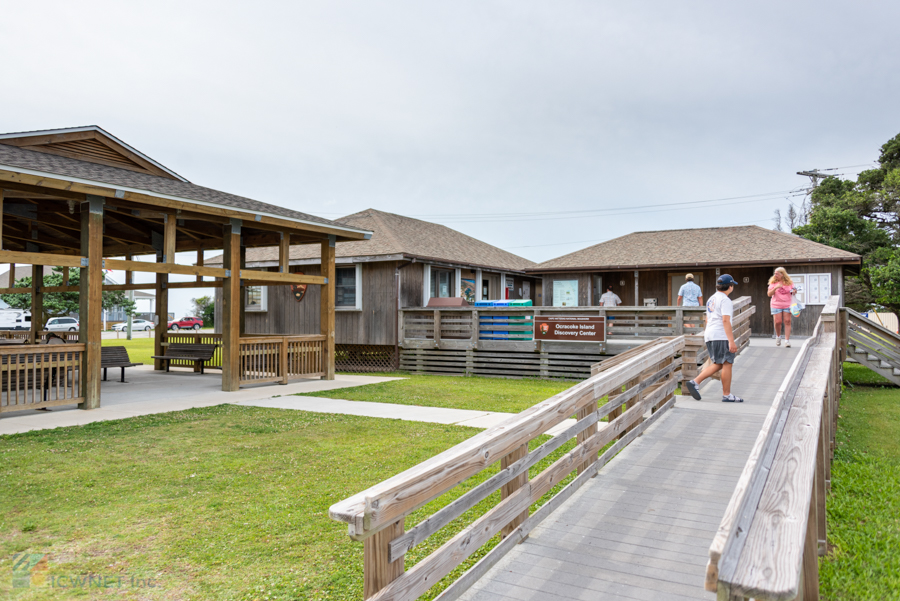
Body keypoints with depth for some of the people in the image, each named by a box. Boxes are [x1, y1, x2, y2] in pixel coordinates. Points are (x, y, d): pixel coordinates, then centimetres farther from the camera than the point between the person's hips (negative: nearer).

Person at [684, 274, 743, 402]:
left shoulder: (711, 299, 18)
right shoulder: (725, 300, -10)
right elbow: (725, 320, -19)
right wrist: (732, 341, -21)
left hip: (710, 335, 9)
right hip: (721, 336, -9)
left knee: (717, 364, 11)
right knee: (727, 364, -2)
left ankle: (695, 382, -1)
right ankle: (727, 395, 2)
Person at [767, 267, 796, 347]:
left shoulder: (789, 282, 3)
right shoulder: (773, 282, 1)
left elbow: (794, 290, 15)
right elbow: (769, 294, -5)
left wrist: (794, 291, -9)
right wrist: (775, 288, -20)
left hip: (787, 305, 1)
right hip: (776, 305, -1)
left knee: (787, 321, -5)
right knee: (778, 322, -5)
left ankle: (787, 340, -3)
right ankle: (778, 336, 23)